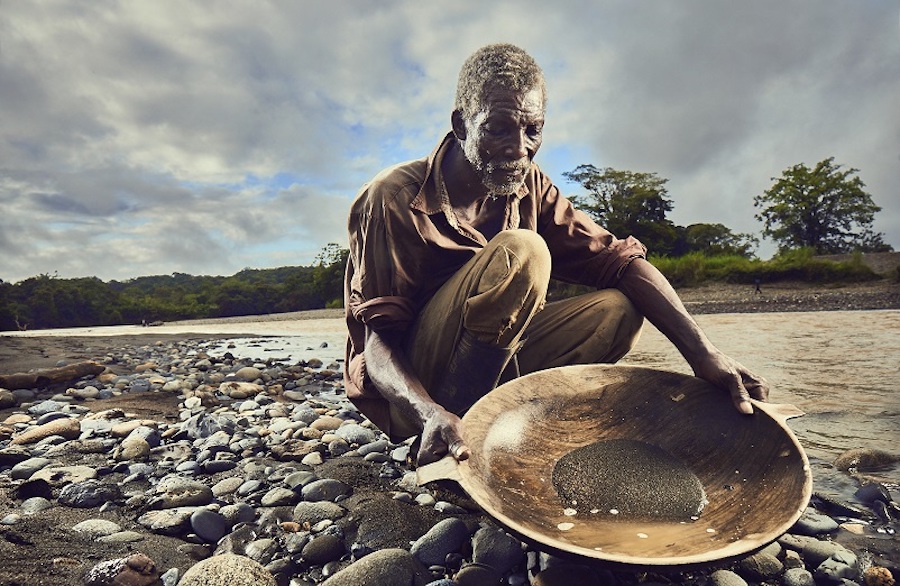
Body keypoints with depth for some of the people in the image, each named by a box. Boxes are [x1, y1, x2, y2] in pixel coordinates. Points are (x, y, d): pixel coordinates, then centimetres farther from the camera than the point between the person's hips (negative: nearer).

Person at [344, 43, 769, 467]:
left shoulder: (528, 187, 0)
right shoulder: (394, 199, -18)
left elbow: (617, 260, -8)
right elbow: (376, 340, -22)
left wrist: (703, 353, -19)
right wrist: (430, 413, -41)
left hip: (483, 376, 6)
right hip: (407, 391, -5)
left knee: (616, 309, -9)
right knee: (520, 253, -29)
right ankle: (443, 449, -21)